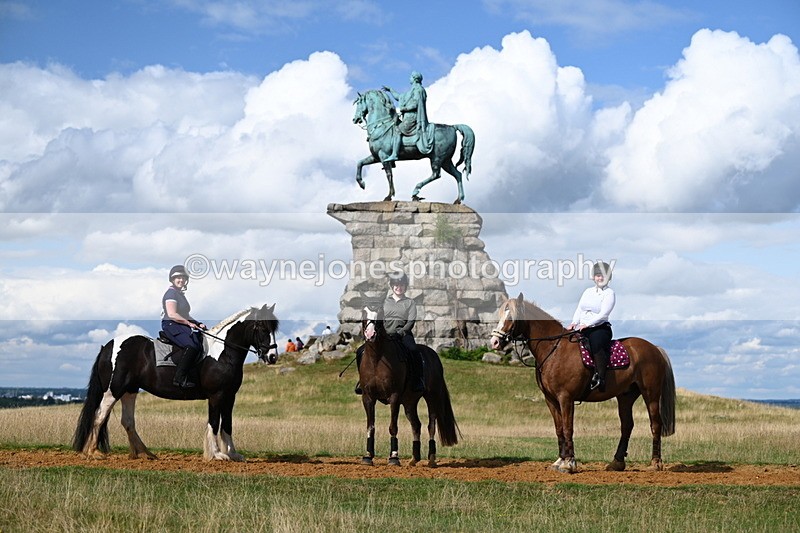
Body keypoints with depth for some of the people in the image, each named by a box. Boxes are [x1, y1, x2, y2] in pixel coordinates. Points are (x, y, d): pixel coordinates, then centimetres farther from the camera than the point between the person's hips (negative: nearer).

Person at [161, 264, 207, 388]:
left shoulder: (180, 294, 23)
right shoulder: (171, 293, -7)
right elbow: (172, 314, -18)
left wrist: (198, 323, 12)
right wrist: (189, 323, -18)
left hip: (182, 326, 10)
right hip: (171, 326, -10)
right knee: (192, 346, -30)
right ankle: (180, 378, -31)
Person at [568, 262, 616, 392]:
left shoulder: (609, 293, 0)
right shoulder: (588, 291, 20)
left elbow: (603, 314, -11)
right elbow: (579, 310, 16)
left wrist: (587, 324, -21)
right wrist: (574, 323, -4)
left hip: (600, 328, -6)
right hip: (582, 329, 6)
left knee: (596, 342, -38)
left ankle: (600, 377, -39)